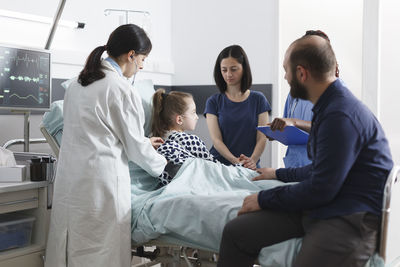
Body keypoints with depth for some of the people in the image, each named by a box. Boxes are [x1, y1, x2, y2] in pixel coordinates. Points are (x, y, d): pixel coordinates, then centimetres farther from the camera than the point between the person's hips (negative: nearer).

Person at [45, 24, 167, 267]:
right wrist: (162, 164, 15)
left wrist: (143, 143, 27)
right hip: (101, 182, -8)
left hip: (69, 179, 8)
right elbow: (135, 146, -5)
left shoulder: (79, 83, 12)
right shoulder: (122, 90, -12)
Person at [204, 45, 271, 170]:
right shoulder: (213, 102, 8)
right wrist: (235, 161, -19)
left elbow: (262, 138, 3)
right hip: (219, 163, 0)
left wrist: (252, 160, -18)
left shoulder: (258, 100, 9)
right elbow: (216, 140, -1)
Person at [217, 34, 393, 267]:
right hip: (323, 205, 10)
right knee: (235, 232, -3)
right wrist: (280, 174, 39)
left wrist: (264, 199, -6)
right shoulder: (329, 107, 14)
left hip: (351, 218, -10)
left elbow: (320, 189, -18)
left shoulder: (341, 116, -19)